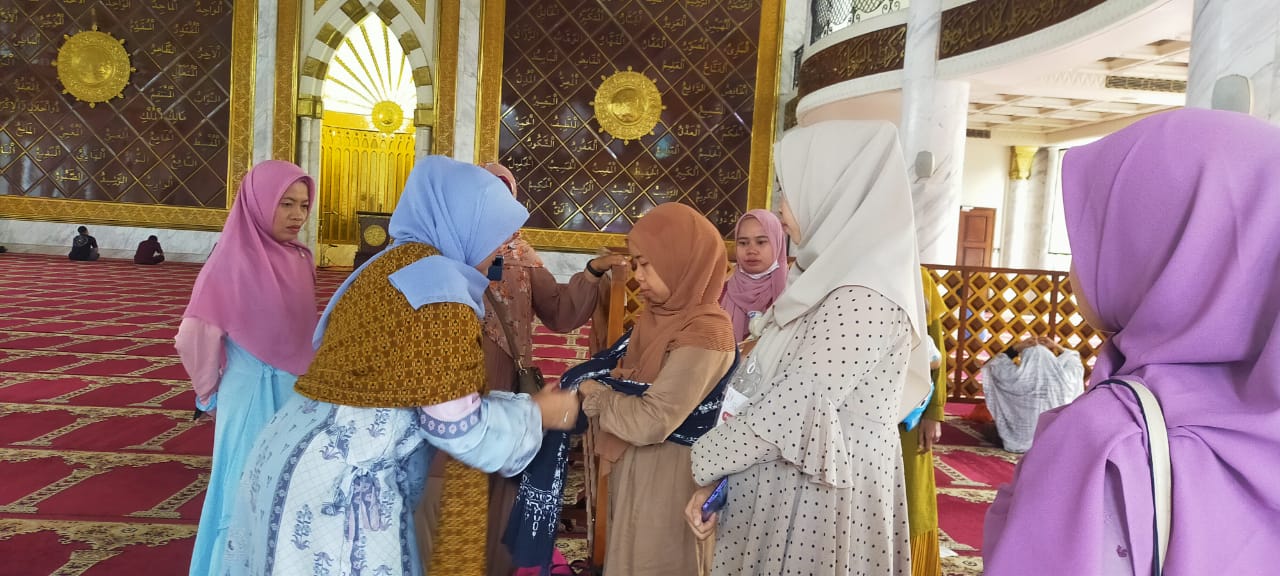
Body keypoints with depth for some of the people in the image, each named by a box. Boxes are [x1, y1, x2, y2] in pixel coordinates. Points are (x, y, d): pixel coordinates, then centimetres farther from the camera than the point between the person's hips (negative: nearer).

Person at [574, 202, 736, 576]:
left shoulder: (705, 332, -23)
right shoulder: (659, 314, 4)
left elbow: (652, 422, -28)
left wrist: (596, 395, -13)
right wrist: (615, 380, -6)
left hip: (666, 478, -8)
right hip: (633, 468, 8)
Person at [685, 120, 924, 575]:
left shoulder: (861, 296, -21)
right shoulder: (835, 279, 10)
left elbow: (794, 408, -22)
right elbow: (763, 386, 9)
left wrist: (705, 463, -9)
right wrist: (715, 476, 6)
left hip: (817, 494, -8)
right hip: (789, 484, 8)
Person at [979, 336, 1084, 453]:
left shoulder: (1017, 378, -18)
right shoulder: (1063, 377, -12)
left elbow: (994, 366, 4)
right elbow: (1076, 365, 14)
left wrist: (1015, 348, -2)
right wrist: (1057, 347, 8)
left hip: (1020, 443, -4)